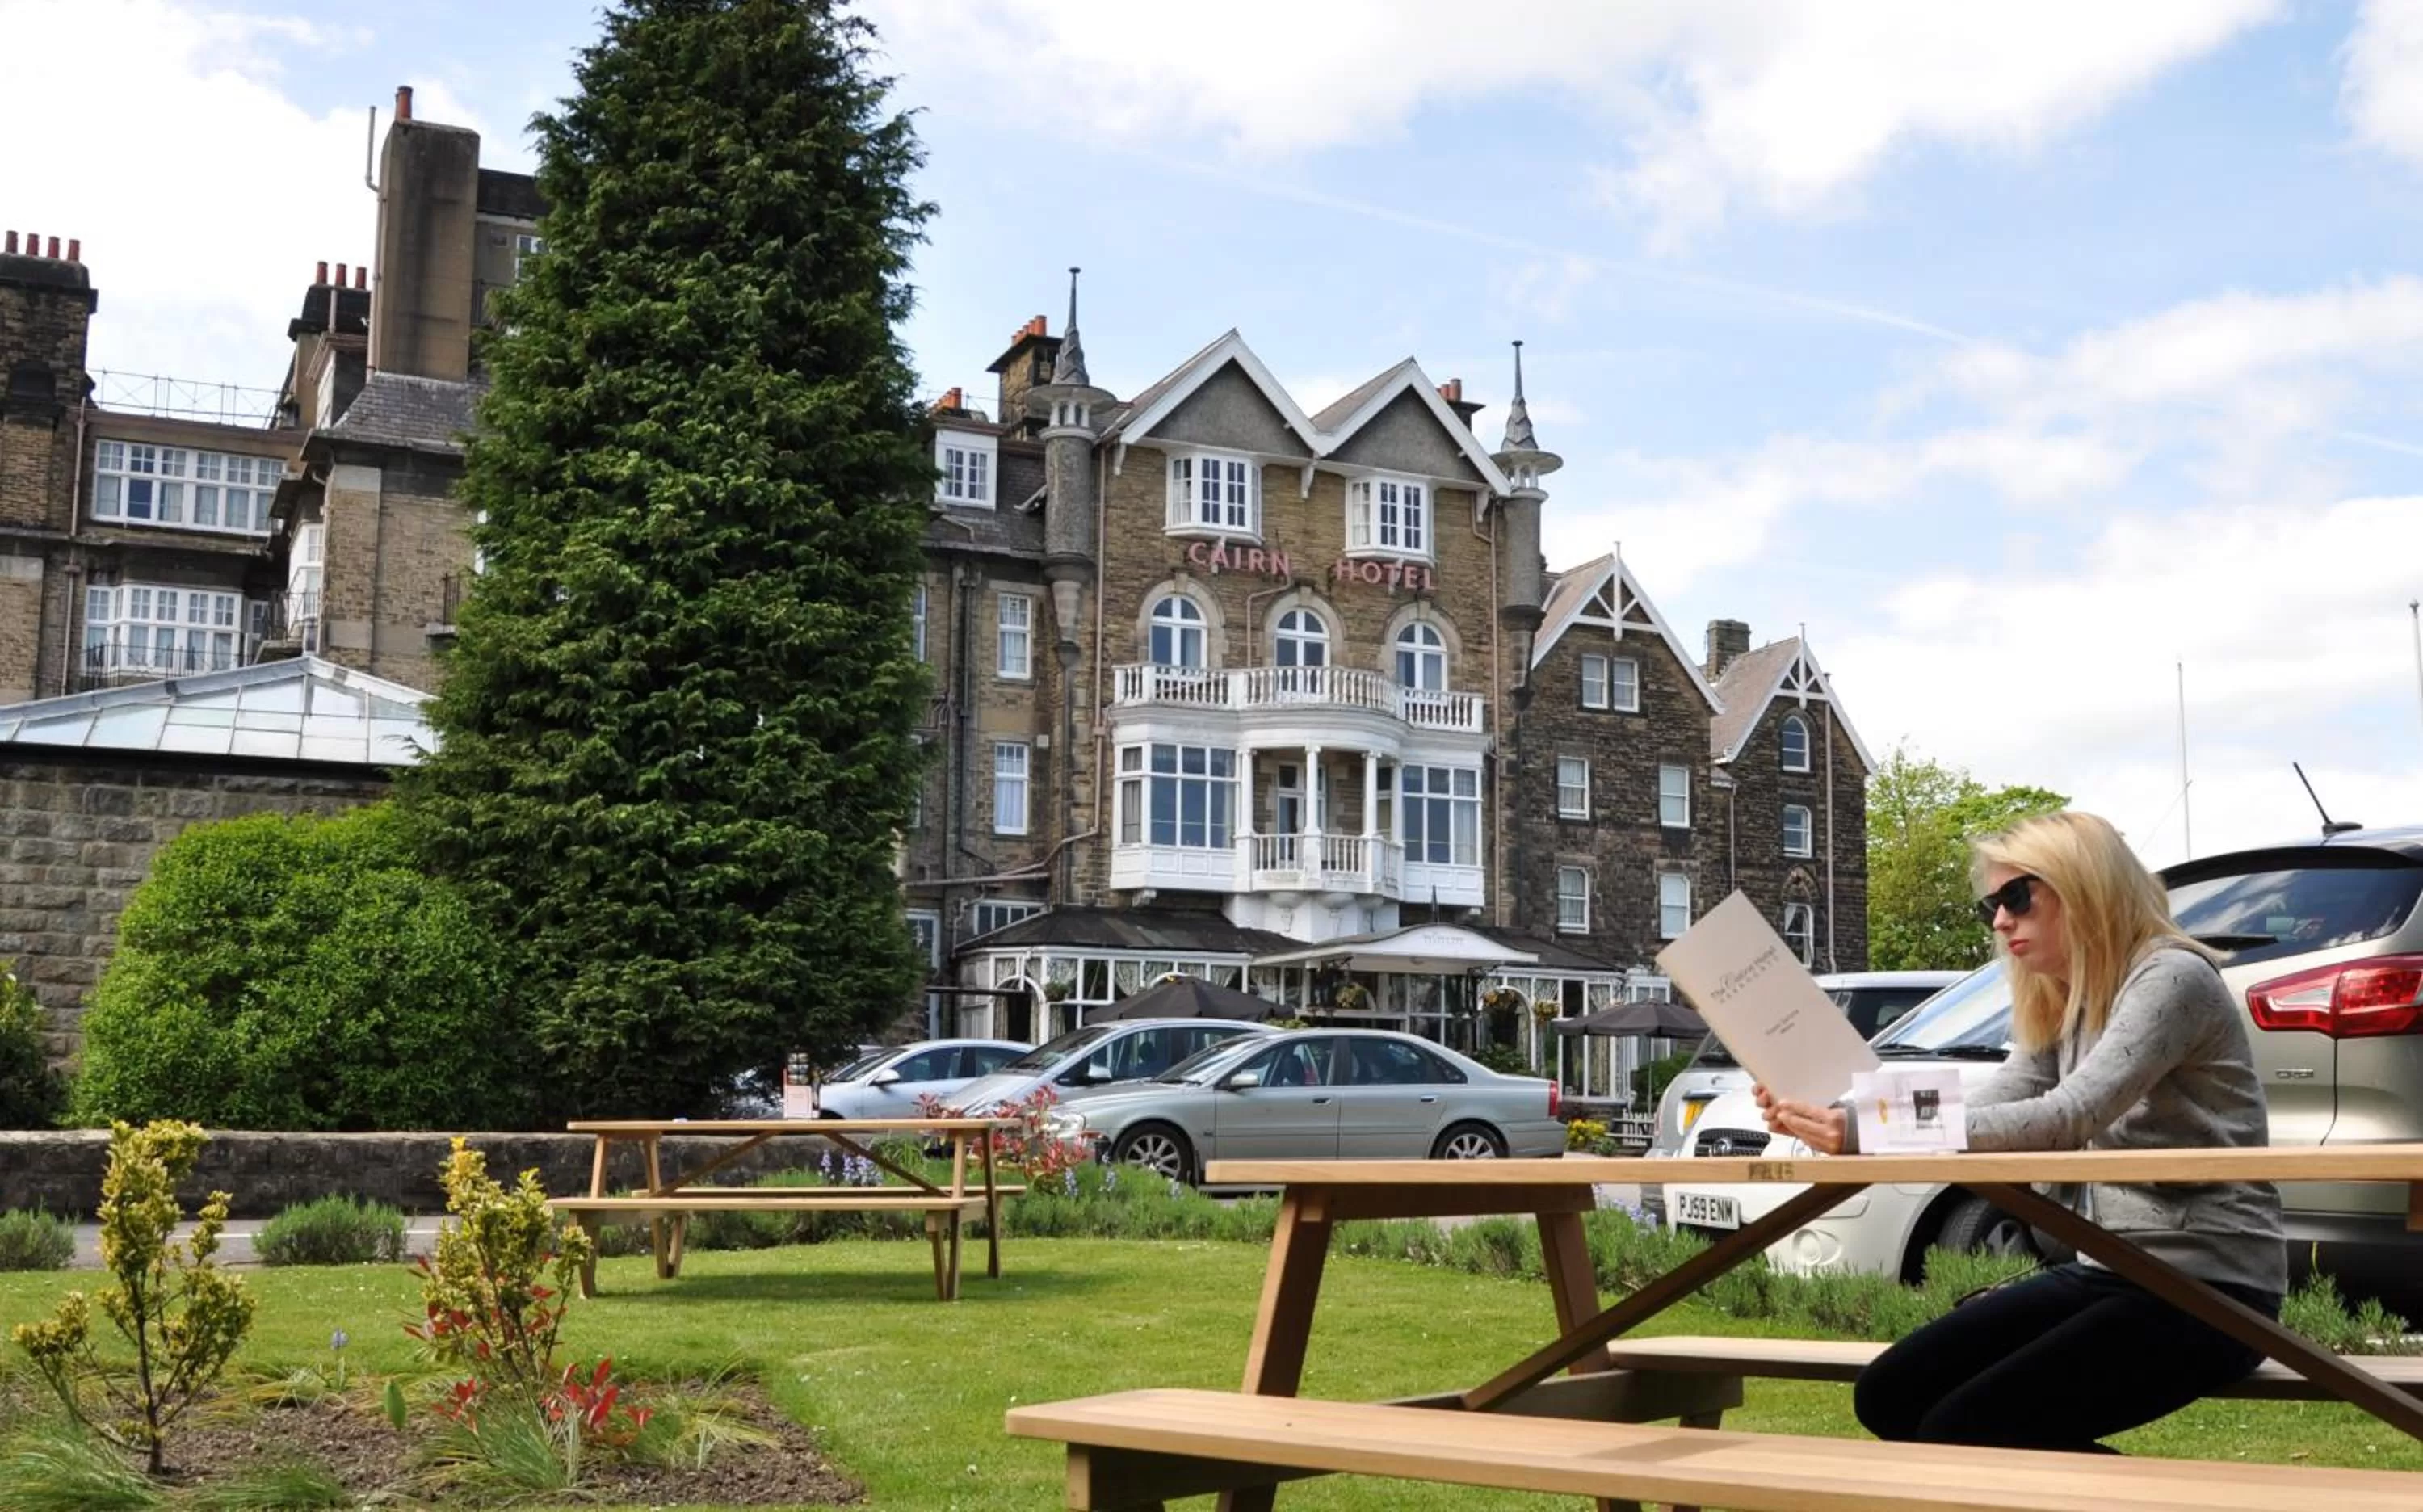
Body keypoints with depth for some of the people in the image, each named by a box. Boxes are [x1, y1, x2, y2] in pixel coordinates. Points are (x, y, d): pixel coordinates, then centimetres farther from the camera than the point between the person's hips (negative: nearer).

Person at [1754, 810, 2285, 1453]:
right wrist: (1838, 1121, -14)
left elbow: (2072, 1116, -27)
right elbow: (1978, 1117, 5)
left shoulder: (2173, 978, -13)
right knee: (1891, 1396, -4)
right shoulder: (2060, 1012, 16)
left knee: (1962, 1431, -21)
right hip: (2110, 1272, 9)